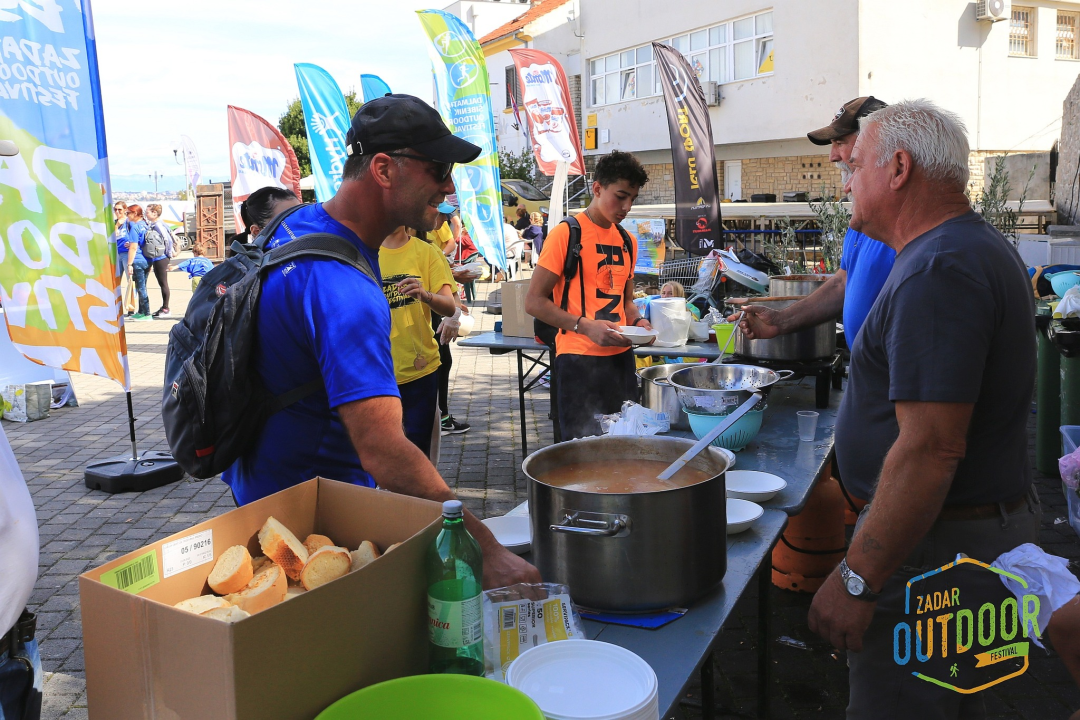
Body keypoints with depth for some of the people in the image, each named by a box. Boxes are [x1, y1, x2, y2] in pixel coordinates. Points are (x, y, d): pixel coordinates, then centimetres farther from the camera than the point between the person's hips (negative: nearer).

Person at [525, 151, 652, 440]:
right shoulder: (566, 233, -8)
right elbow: (534, 302, -10)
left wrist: (636, 321, 4)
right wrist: (585, 326, -20)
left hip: (621, 357, 7)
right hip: (579, 360, -6)